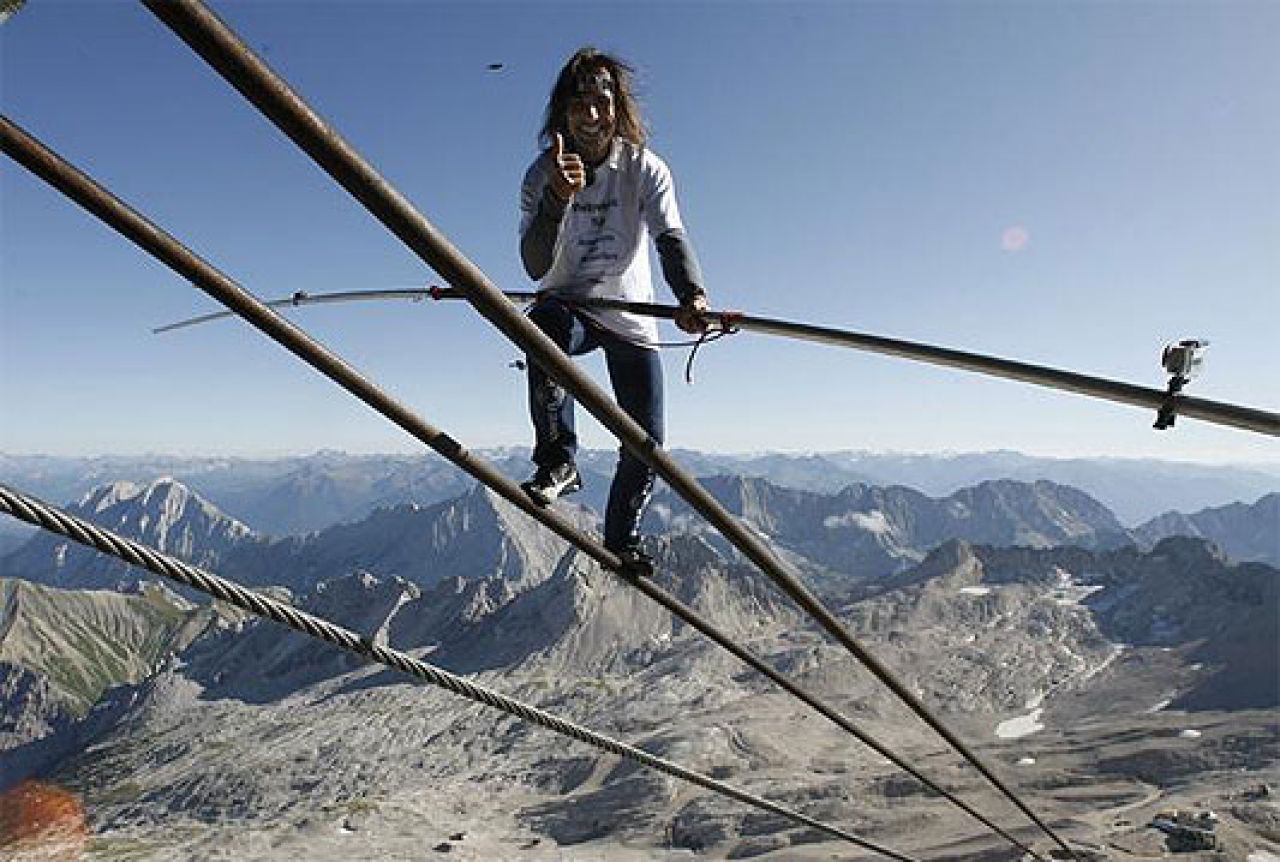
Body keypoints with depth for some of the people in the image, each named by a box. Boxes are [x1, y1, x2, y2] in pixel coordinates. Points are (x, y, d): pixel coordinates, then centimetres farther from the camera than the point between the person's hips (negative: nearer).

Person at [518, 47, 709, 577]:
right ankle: (558, 462, -23)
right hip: (567, 305, -1)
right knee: (545, 330, -40)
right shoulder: (542, 174, -13)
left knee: (646, 442, -1)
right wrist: (559, 197, -43)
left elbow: (671, 238, -28)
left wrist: (690, 295, -50)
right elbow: (536, 267, -25)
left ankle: (622, 541, 24)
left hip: (631, 318, 2)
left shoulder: (645, 169, -12)